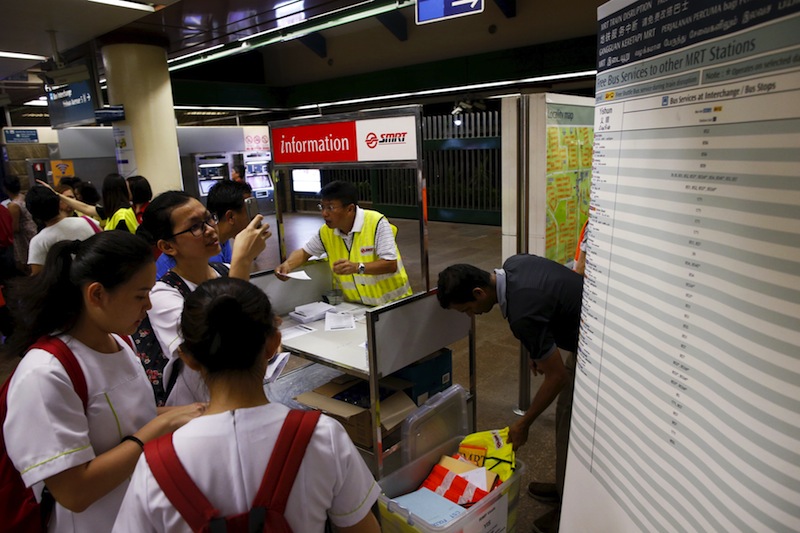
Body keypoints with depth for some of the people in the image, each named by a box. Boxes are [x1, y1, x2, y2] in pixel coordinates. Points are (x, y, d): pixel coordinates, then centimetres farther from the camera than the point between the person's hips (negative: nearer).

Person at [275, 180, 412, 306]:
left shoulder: (376, 223, -14)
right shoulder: (326, 231, 2)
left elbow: (391, 265, -19)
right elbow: (304, 252, 17)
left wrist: (357, 267, -33)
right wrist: (287, 265, -4)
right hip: (354, 305, 4)